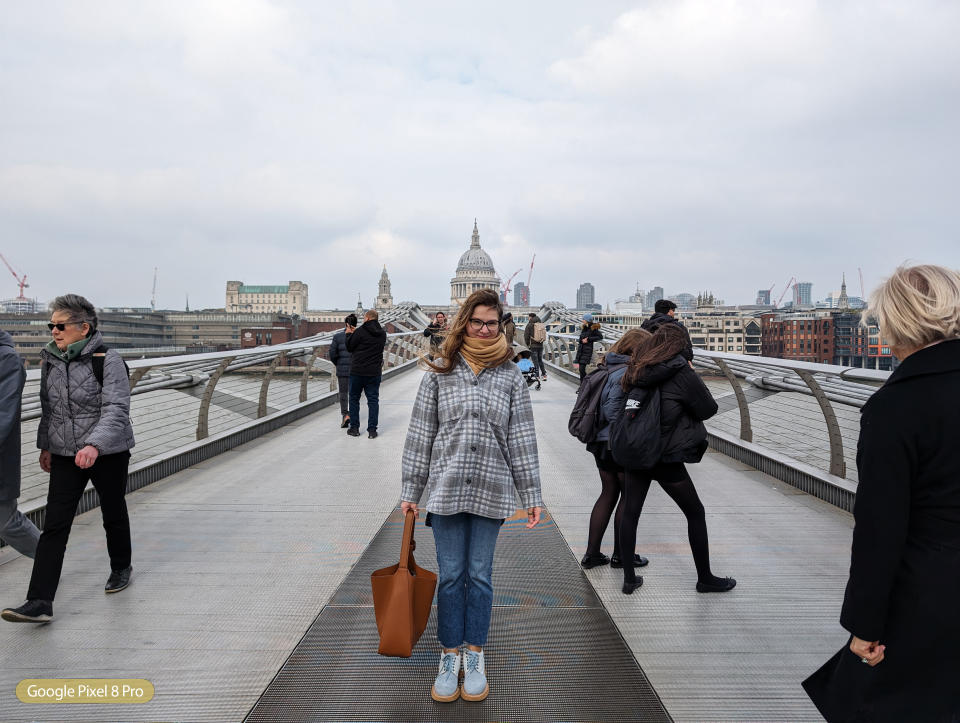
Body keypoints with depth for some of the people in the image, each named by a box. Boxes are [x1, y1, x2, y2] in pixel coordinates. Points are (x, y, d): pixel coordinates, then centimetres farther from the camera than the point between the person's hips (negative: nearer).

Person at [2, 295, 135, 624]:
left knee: (114, 514, 14)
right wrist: (45, 445, 18)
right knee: (54, 525, -3)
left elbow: (116, 409, -22)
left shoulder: (108, 360, -14)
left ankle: (121, 567, 39)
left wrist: (95, 445, -35)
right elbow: (48, 407, 17)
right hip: (65, 456, 4)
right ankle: (39, 602, -4)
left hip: (109, 453, -4)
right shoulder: (50, 360, 4)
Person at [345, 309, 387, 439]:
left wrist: (349, 334, 12)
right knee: (373, 400, 7)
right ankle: (372, 430, 4)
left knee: (354, 399, 11)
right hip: (375, 372, 4)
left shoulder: (361, 331, -13)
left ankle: (354, 428, 13)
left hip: (357, 371, -4)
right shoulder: (382, 334, 6)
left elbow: (349, 347, -5)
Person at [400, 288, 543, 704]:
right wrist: (410, 491, 4)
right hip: (446, 487, 0)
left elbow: (522, 439, 3)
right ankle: (450, 657, 23)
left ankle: (475, 657, 26)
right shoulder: (439, 374, 2)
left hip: (490, 490, 0)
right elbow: (420, 435, 4)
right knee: (450, 575, 8)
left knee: (480, 575, 10)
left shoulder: (510, 376, 2)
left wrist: (532, 495, 2)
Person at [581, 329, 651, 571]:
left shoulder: (610, 367, 10)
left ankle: (592, 553, 18)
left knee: (608, 493, 16)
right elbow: (613, 409, -23)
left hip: (602, 442, 9)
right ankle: (620, 555, 16)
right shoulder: (627, 372, -18)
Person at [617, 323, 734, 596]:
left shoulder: (638, 369, 4)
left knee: (630, 513, 13)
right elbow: (709, 409, -5)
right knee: (695, 514, 12)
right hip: (666, 458, -5)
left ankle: (629, 578, 18)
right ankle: (705, 578, 23)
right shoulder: (681, 374, -13)